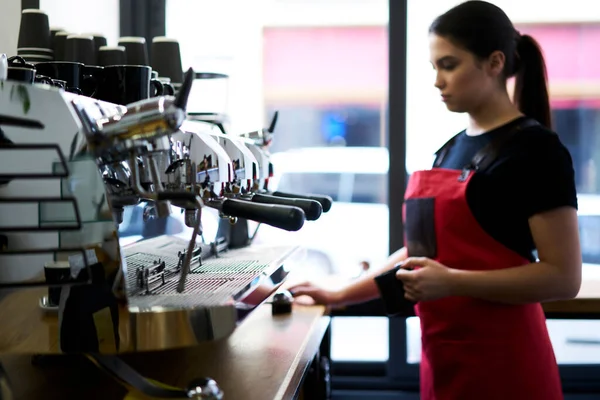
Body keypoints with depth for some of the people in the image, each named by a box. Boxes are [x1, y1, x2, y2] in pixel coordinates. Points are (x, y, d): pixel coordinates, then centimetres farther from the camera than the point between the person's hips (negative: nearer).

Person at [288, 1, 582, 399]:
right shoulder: (451, 150, 12)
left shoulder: (535, 149, -10)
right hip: (444, 357, 7)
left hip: (502, 361, -6)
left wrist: (451, 283, -22)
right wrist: (340, 295, 13)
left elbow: (563, 277, -15)